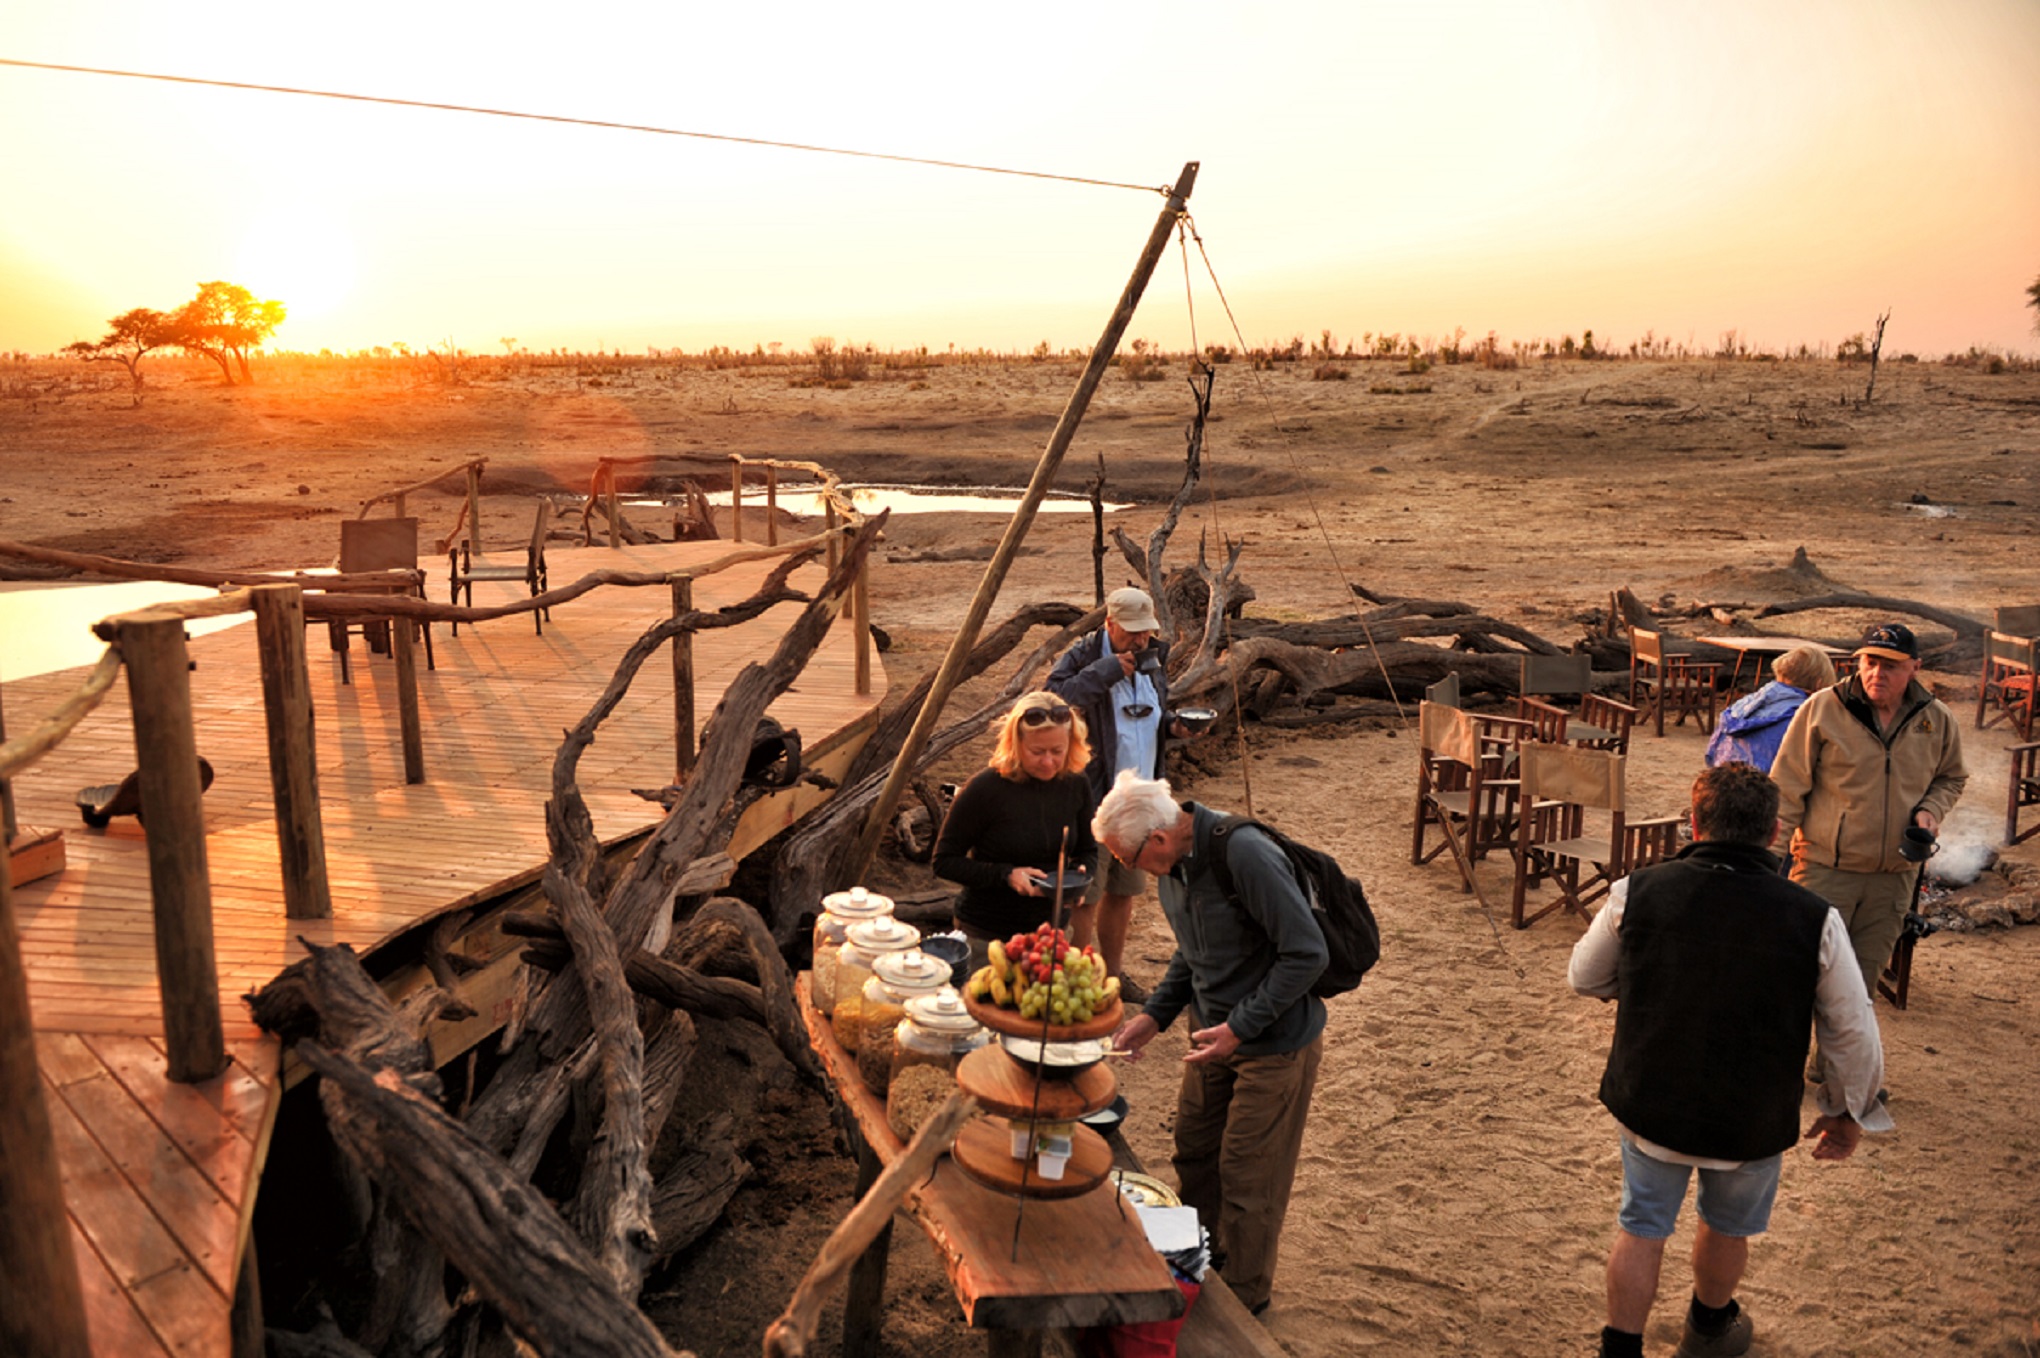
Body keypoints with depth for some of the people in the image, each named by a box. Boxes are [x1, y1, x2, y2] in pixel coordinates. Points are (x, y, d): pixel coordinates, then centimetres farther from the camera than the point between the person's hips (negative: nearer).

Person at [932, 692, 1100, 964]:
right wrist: (1006, 875, -24)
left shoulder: (1075, 785, -4)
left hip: (1051, 931, 4)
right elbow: (944, 861, -13)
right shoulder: (985, 789, -18)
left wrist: (1080, 875, -13)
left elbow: (1088, 851, 10)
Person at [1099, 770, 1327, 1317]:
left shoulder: (1247, 856, -30)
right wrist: (1155, 1014, 3)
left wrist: (1241, 1027, -25)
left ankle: (1244, 1296, 29)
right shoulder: (1171, 863, -3)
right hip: (1216, 1031, 8)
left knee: (1247, 1176, 7)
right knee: (1194, 1152, 19)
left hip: (1275, 1042, -8)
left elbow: (1307, 954, -27)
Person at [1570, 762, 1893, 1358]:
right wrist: (1849, 1115, 9)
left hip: (1649, 1104, 0)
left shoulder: (1637, 892, -15)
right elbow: (1855, 1036, -7)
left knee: (1641, 1230, 19)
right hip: (1753, 1120, 1)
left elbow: (1585, 978, 0)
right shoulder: (1814, 920, -17)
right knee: (1727, 1228, 27)